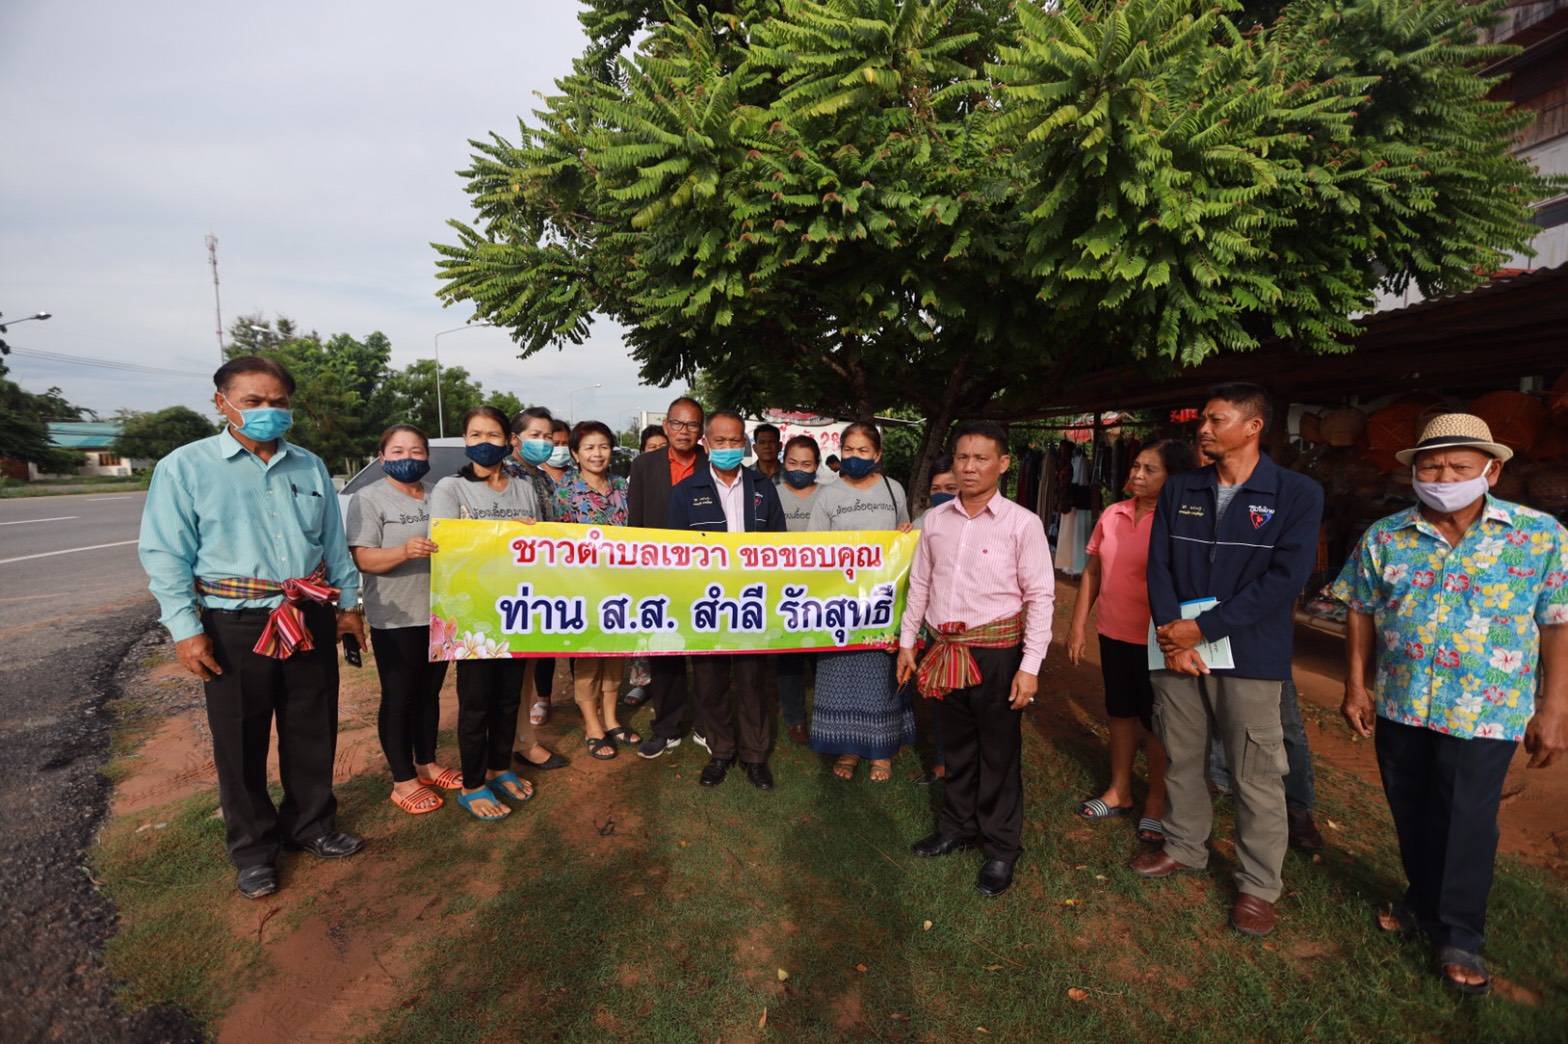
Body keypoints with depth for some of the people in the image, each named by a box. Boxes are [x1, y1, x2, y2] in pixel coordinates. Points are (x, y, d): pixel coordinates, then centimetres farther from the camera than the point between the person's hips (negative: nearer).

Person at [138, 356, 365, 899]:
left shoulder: (310, 466, 8)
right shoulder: (185, 467, -4)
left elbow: (334, 541, 14)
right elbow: (165, 556, -5)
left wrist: (347, 603, 12)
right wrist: (186, 629, -10)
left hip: (311, 618, 4)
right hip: (236, 624, -3)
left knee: (313, 731, 13)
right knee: (241, 742, 9)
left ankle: (311, 825, 33)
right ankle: (252, 849, 28)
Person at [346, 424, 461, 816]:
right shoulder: (368, 499, -5)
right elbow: (363, 559, -14)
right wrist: (404, 551, -30)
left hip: (438, 614, 5)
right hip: (394, 619, -5)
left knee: (429, 692, 16)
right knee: (398, 697, 4)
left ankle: (427, 763, 30)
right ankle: (403, 780, 16)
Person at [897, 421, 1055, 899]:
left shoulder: (1022, 523, -9)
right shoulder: (935, 520, 4)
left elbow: (1040, 597, -9)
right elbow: (919, 584, 12)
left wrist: (1030, 666, -12)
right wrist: (907, 642, 13)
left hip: (996, 652, -4)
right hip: (945, 649, 4)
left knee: (999, 752, 8)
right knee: (956, 745, 18)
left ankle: (1001, 849, 27)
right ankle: (957, 826, 39)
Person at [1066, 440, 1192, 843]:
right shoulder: (1112, 514, 2)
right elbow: (1092, 572, 8)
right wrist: (1078, 624, 7)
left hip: (1155, 640, -5)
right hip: (1113, 633, 5)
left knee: (1155, 719, 9)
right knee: (1120, 711, 18)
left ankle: (1157, 801, 28)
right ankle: (1119, 790, 35)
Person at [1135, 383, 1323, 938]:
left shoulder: (1297, 494, -5)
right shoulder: (1179, 489, 7)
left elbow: (1284, 577, -13)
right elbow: (1159, 565, 3)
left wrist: (1202, 629, -16)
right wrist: (1172, 635, -10)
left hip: (1248, 657, -4)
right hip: (1177, 648, 4)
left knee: (1257, 775, 4)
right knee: (1180, 759, 15)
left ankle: (1258, 885, 23)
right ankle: (1185, 846, 36)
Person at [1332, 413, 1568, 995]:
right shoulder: (1384, 537, -1)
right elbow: (1361, 613, 5)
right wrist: (1355, 685, 2)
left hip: (1485, 711, -2)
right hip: (1398, 704, 3)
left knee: (1467, 824, 5)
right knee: (1411, 815, 16)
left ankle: (1460, 936, 24)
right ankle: (1424, 905, 37)